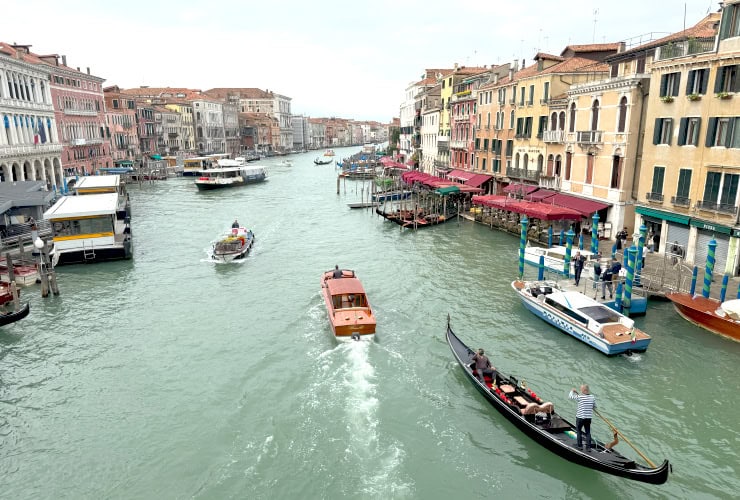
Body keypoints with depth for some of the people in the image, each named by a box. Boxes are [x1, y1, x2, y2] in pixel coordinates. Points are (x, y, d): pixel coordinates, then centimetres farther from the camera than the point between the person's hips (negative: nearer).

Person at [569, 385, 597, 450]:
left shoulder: (580, 397, -17)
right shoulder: (592, 397, -2)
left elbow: (570, 396, -4)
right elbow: (594, 407, 9)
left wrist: (572, 391, 14)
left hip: (580, 417, -4)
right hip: (589, 418, 4)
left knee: (578, 430, 13)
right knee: (588, 432, 13)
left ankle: (580, 445, 15)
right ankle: (588, 447, 11)